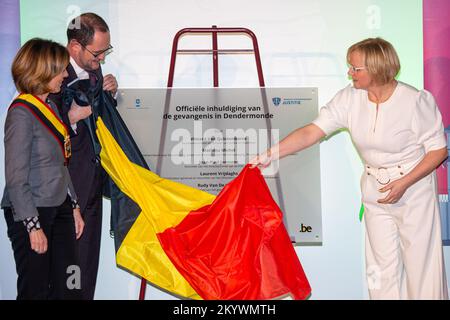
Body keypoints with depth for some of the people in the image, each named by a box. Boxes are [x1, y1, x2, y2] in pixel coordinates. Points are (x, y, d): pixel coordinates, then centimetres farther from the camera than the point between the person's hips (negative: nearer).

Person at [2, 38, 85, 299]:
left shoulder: (50, 106, 10)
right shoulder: (22, 113, -15)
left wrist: (74, 206, 17)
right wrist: (33, 226, -17)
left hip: (59, 208, 8)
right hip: (31, 211, -8)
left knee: (68, 286, 7)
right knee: (36, 290, 1)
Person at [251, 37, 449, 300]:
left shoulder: (416, 101, -18)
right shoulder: (350, 98, -8)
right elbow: (311, 132, -13)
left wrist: (404, 183, -20)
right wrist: (270, 155, -23)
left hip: (414, 187, -4)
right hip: (374, 189, 4)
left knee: (420, 261, 4)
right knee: (382, 265, 13)